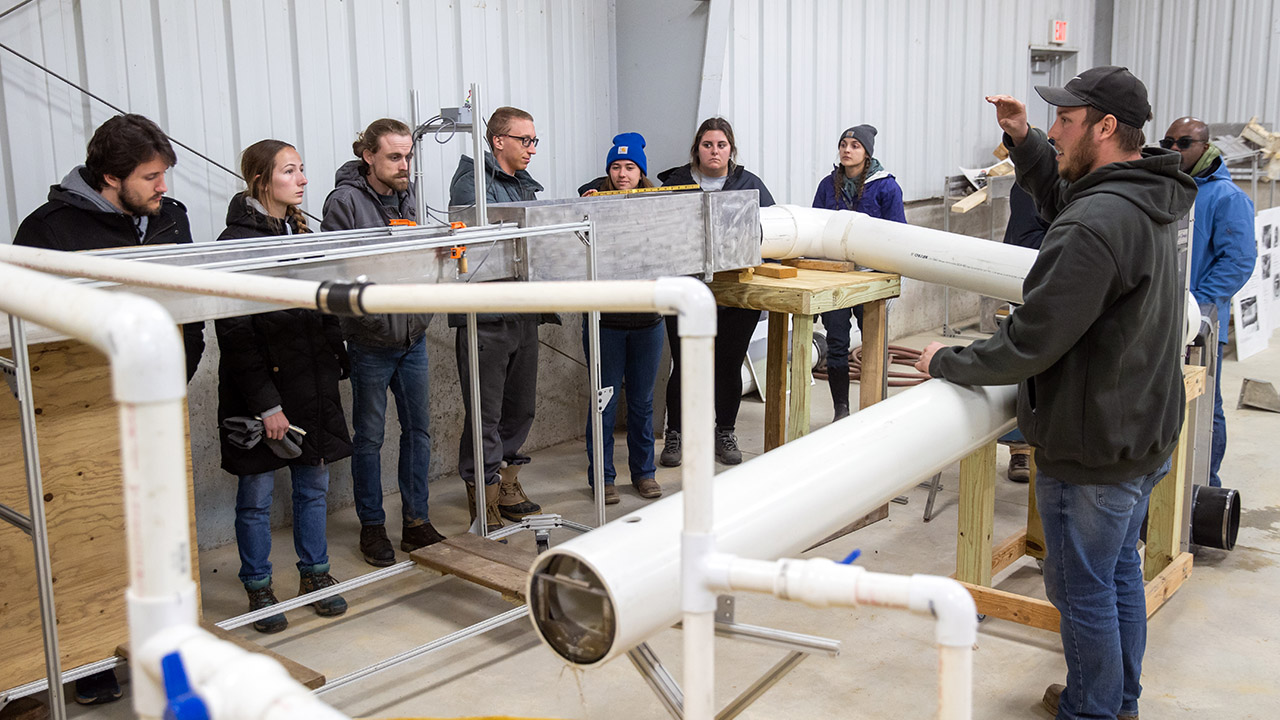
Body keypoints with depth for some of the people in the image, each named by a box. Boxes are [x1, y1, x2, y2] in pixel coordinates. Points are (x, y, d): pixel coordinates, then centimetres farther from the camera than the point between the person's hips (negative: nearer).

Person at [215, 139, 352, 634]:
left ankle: (315, 574, 28)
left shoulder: (302, 233, 11)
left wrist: (336, 365, 12)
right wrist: (266, 403, -18)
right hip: (261, 389, -6)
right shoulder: (236, 242, -12)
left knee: (313, 482, 13)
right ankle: (259, 588, 20)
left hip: (312, 385, 7)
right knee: (257, 494, 6)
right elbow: (236, 334, -16)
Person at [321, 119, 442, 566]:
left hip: (413, 336, 6)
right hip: (371, 340, -6)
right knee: (369, 437, 6)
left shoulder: (406, 197, 9)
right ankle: (372, 526, 20)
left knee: (418, 429, 11)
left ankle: (416, 521, 23)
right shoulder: (344, 201, -10)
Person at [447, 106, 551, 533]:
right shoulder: (473, 184, -8)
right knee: (485, 414, -2)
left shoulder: (526, 186, 19)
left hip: (524, 312, 8)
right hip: (485, 315, -8)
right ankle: (484, 501, 7)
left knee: (521, 407, 16)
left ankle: (507, 487, 30)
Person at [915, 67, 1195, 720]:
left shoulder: (1095, 224, -28)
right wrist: (1023, 140, 10)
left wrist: (948, 361, -12)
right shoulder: (1149, 200, 4)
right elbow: (1062, 197, 24)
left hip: (1093, 452, -10)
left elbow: (1030, 343, -27)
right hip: (1144, 435, 10)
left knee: (1082, 589, 8)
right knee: (1119, 567, 24)